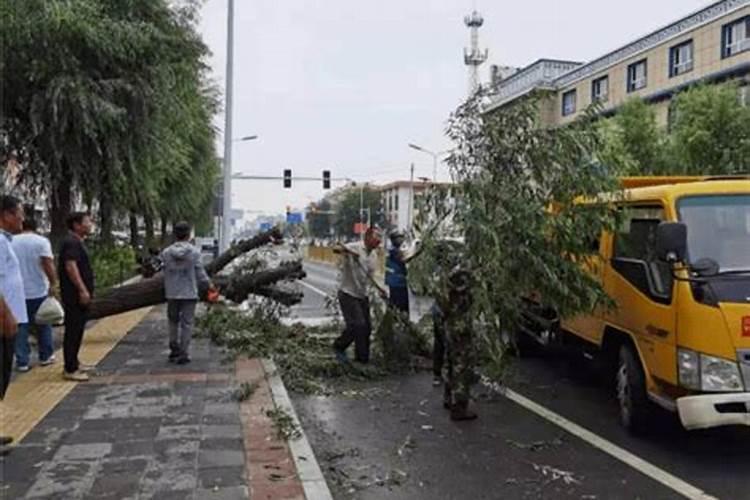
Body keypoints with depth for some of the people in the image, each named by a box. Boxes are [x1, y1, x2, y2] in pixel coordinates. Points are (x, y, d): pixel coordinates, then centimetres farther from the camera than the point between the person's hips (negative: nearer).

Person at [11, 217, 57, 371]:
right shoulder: (41, 241, -7)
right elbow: (48, 264, -18)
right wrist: (52, 284, -11)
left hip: (18, 292, 2)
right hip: (39, 291, -2)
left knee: (21, 327, 7)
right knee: (43, 325, 13)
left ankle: (22, 362, 7)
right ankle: (45, 356, 22)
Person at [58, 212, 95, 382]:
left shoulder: (78, 242, 17)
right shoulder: (71, 242, -15)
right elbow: (70, 267, -25)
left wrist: (86, 290, 24)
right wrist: (82, 290, -27)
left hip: (80, 294, 11)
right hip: (75, 295, -11)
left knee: (78, 330, 16)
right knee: (73, 330, -7)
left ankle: (74, 362, 25)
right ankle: (70, 369, -4)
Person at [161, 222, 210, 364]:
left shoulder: (166, 253, -4)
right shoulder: (194, 252, -11)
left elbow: (165, 273, -1)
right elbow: (200, 274, -6)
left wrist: (168, 289, 14)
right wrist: (208, 285, 11)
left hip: (172, 294, 3)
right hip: (189, 293, -2)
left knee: (173, 322, 17)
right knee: (186, 323, 4)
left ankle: (174, 351, 22)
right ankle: (183, 354, 4)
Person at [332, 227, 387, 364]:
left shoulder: (374, 256, 9)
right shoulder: (354, 247, -14)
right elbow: (335, 249, -31)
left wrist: (379, 288, 8)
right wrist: (348, 251, -49)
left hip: (362, 295, 8)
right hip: (348, 294, -8)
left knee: (366, 327, 8)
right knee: (357, 324, -16)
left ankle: (362, 359, 22)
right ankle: (339, 346, 8)